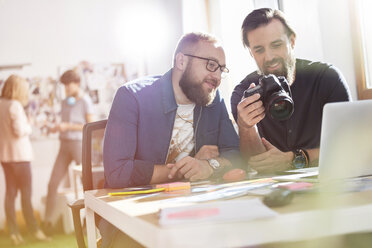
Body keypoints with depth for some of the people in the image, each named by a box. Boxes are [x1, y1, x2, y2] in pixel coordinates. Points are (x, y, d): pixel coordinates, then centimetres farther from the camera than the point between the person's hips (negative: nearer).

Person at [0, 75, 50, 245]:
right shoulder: (15, 105, -15)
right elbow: (20, 130, -19)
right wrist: (29, 126, -1)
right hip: (19, 153, -8)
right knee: (26, 193, -1)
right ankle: (34, 230, 7)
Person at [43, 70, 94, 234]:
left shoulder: (85, 100, -5)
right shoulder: (65, 102, 17)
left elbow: (90, 126, -11)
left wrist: (68, 126, -16)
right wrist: (56, 128, 2)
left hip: (79, 143, -6)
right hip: (64, 144, 6)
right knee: (53, 183, 0)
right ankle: (48, 222, 8)